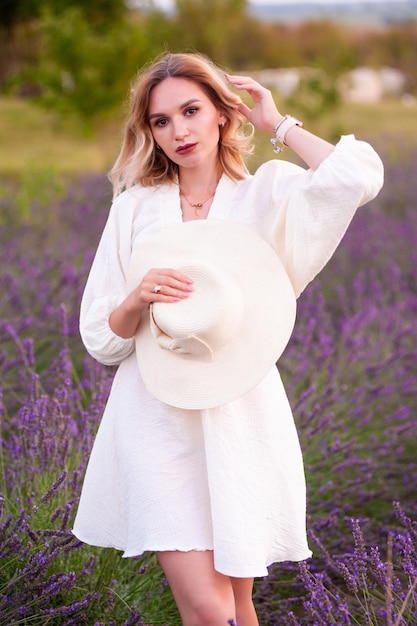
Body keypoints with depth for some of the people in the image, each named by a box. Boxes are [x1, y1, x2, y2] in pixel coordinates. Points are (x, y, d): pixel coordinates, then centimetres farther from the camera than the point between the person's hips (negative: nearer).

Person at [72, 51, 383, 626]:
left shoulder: (268, 195, 0)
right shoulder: (135, 207, 5)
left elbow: (359, 176, -21)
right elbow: (100, 339, 7)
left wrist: (280, 125, -6)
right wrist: (139, 299, -15)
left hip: (241, 416, 0)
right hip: (158, 420, 0)